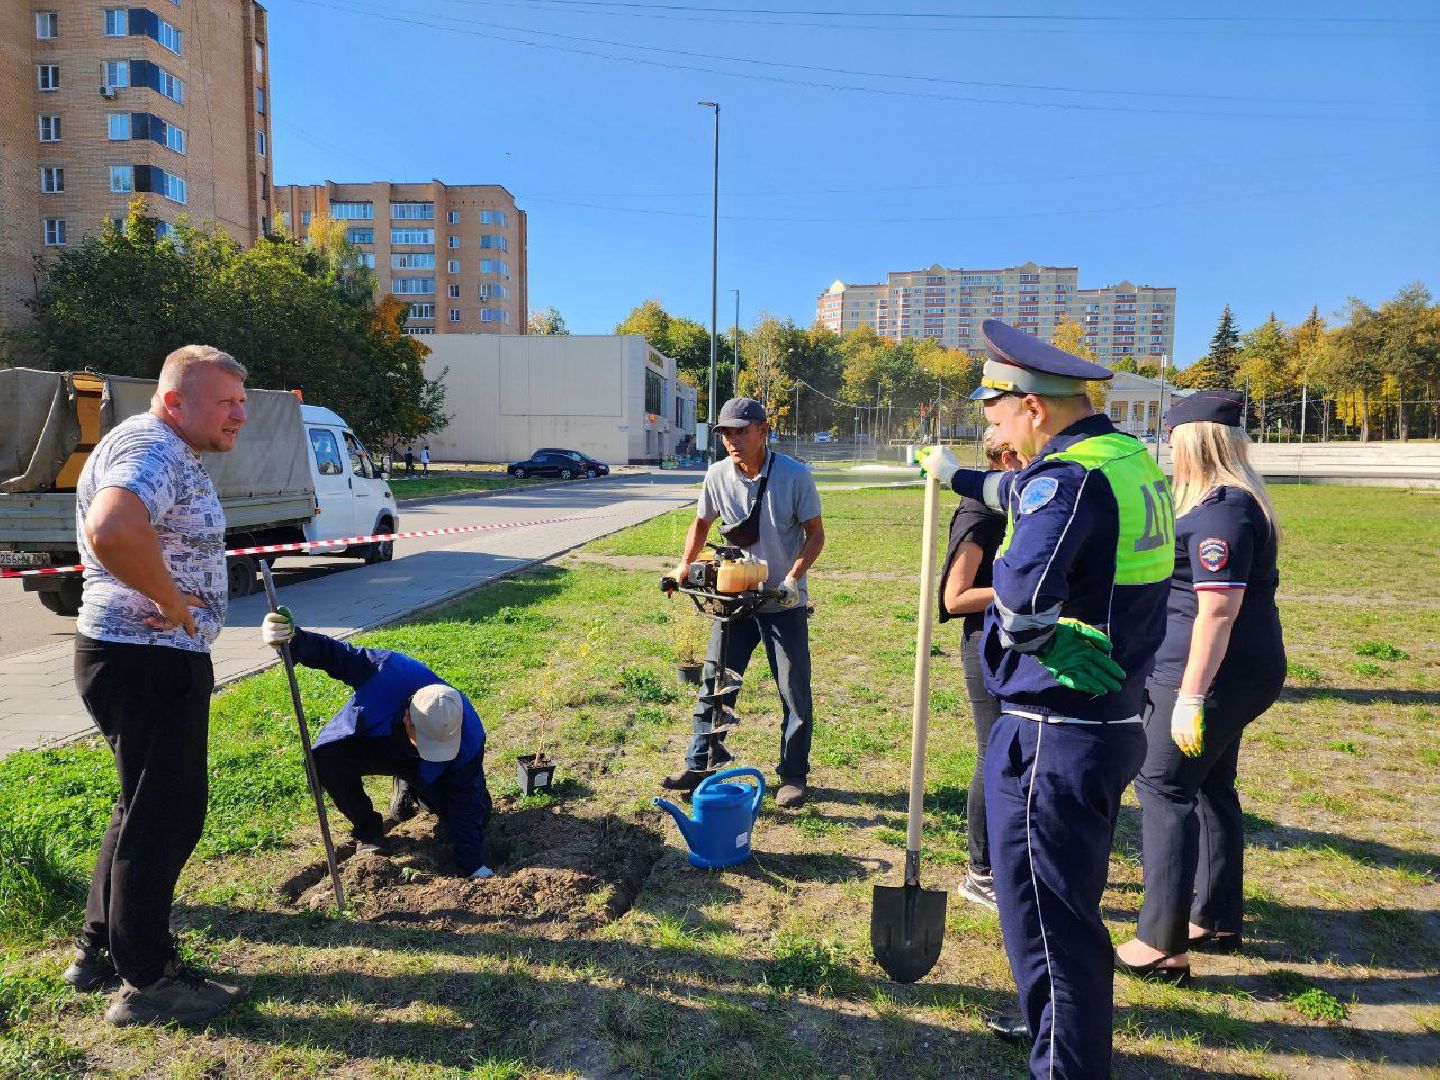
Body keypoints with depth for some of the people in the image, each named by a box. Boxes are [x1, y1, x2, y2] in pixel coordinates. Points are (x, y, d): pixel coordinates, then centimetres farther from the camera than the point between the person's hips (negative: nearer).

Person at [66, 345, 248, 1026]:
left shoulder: (167, 452, 17)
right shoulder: (155, 448, -19)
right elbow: (112, 530, -40)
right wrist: (175, 605, -26)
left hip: (149, 658, 11)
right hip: (148, 662, -11)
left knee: (145, 806, 22)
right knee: (164, 815, 1)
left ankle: (98, 951, 37)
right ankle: (145, 982, 17)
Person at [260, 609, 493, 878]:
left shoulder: (469, 737, -37)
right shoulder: (387, 673, -42)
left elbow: (465, 805, -27)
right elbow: (332, 653, -29)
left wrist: (474, 867, -26)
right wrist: (292, 639, -49)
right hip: (370, 743, 0)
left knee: (476, 813, -14)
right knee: (326, 758, -33)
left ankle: (409, 788, 18)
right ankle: (367, 831, -5)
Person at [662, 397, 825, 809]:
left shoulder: (795, 475, -14)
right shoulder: (717, 476, -5)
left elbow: (815, 533, -8)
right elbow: (702, 522, 13)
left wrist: (793, 577, -21)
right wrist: (685, 563, 1)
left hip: (784, 604, -3)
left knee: (795, 692, 4)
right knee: (714, 681, 8)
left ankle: (793, 775, 20)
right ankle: (699, 764, 23)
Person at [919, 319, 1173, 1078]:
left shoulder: (1066, 476, -23)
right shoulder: (1130, 458, 8)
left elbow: (1021, 592, -40)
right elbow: (1025, 497, 27)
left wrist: (1044, 641, -20)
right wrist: (957, 479, 39)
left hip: (1051, 736, -10)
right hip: (1113, 722, 10)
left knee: (1045, 917, 6)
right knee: (1070, 900, 27)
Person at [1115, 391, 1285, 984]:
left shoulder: (1218, 511, -20)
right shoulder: (1237, 500, 13)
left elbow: (1219, 608, -26)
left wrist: (1191, 696, -26)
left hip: (1213, 673, -11)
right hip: (1241, 671, 11)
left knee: (1164, 787, -5)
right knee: (1209, 786, 18)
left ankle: (1162, 946, 1)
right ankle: (1218, 920, 31)